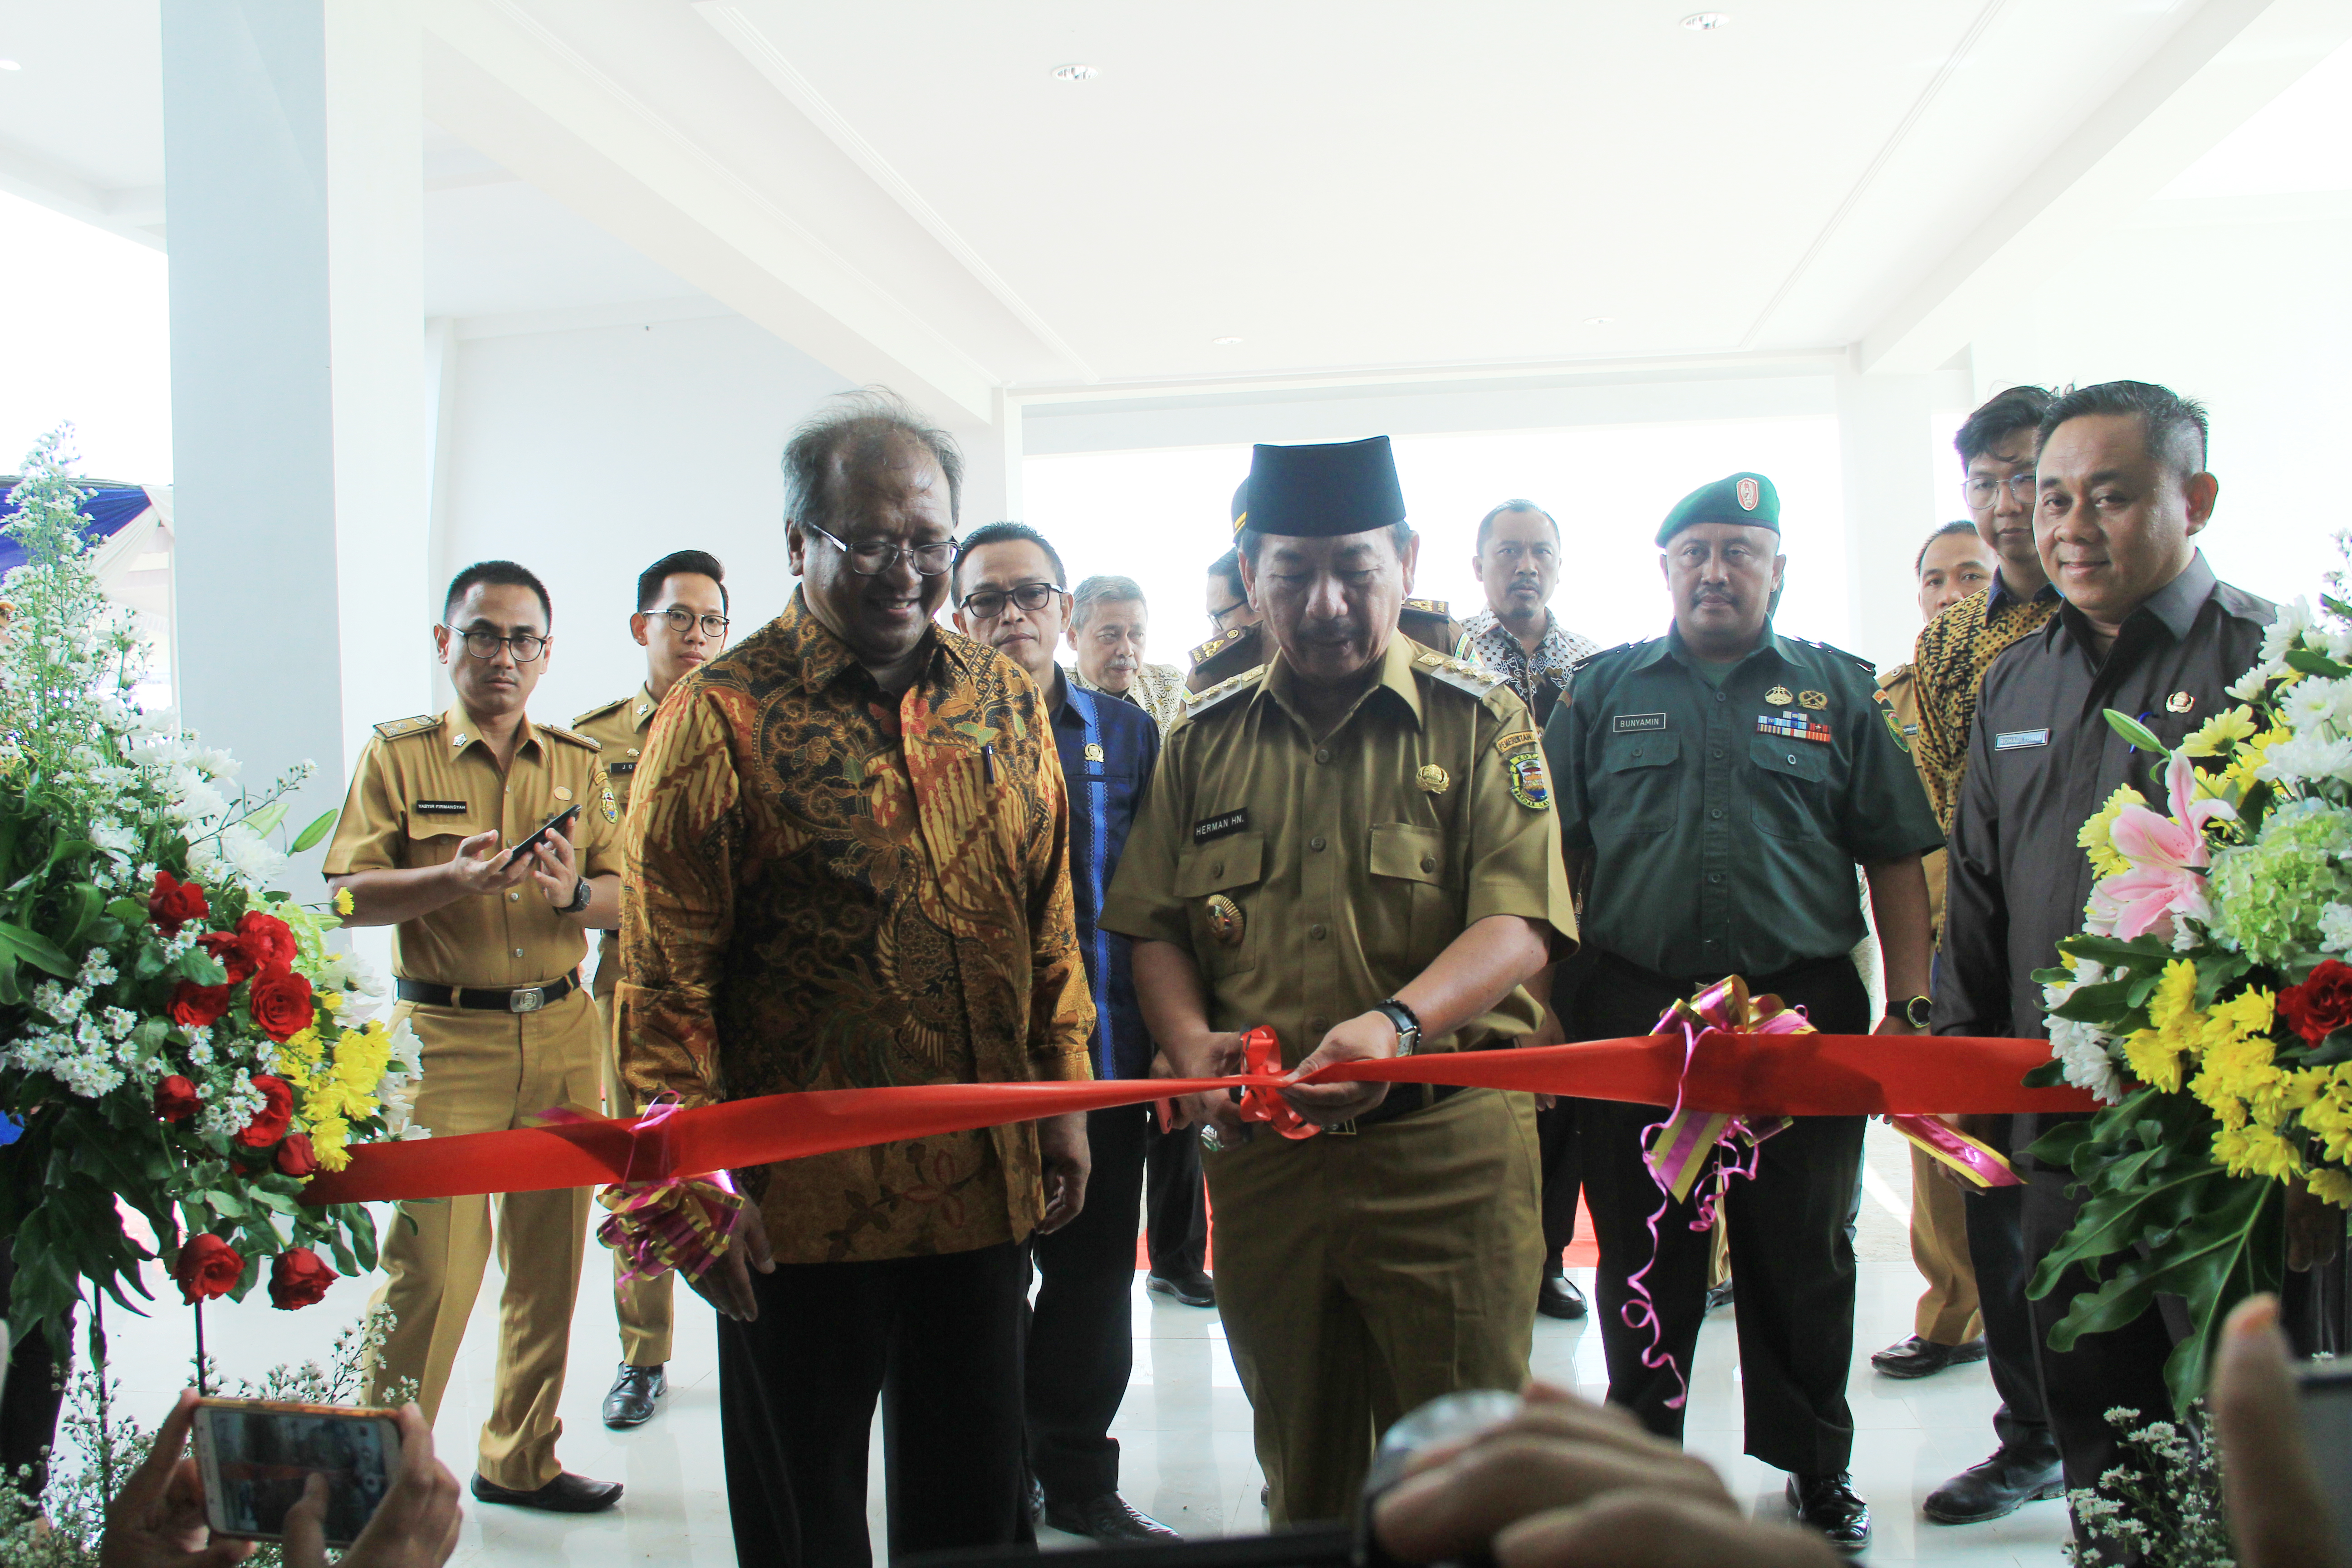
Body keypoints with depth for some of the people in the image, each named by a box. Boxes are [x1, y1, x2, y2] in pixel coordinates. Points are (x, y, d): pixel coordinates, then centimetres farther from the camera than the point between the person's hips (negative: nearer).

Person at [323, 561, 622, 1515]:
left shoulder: (579, 764, 10)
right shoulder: (397, 754, 2)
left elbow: (627, 896, 5)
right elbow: (346, 896, -4)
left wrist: (574, 893, -16)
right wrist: (454, 878, -20)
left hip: (562, 1032, 4)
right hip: (447, 1034, -3)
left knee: (550, 1256, 9)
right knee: (434, 1258, -6)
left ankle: (521, 1459, 25)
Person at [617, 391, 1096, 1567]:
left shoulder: (1004, 700, 6)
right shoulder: (721, 716, -9)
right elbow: (665, 978, -10)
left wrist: (1064, 1099, 8)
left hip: (986, 1184, 4)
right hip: (802, 1200, -4)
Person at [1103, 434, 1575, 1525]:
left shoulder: (1478, 722, -1)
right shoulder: (1204, 738, 9)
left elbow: (1518, 923, -12)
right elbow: (1152, 926, 11)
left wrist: (1399, 1023, -29)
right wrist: (1190, 1044, -9)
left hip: (1447, 1146, -3)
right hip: (1257, 1149, 3)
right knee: (1296, 1467, 19)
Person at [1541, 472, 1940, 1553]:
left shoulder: (1835, 690, 8)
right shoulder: (1604, 692, 8)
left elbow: (1896, 860, 6)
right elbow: (1555, 859, 6)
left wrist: (1907, 1008, -2)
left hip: (1805, 1014, 0)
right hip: (1633, 1017, 0)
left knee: (1803, 1261, 10)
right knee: (1643, 1261, 10)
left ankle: (1812, 1474, 29)